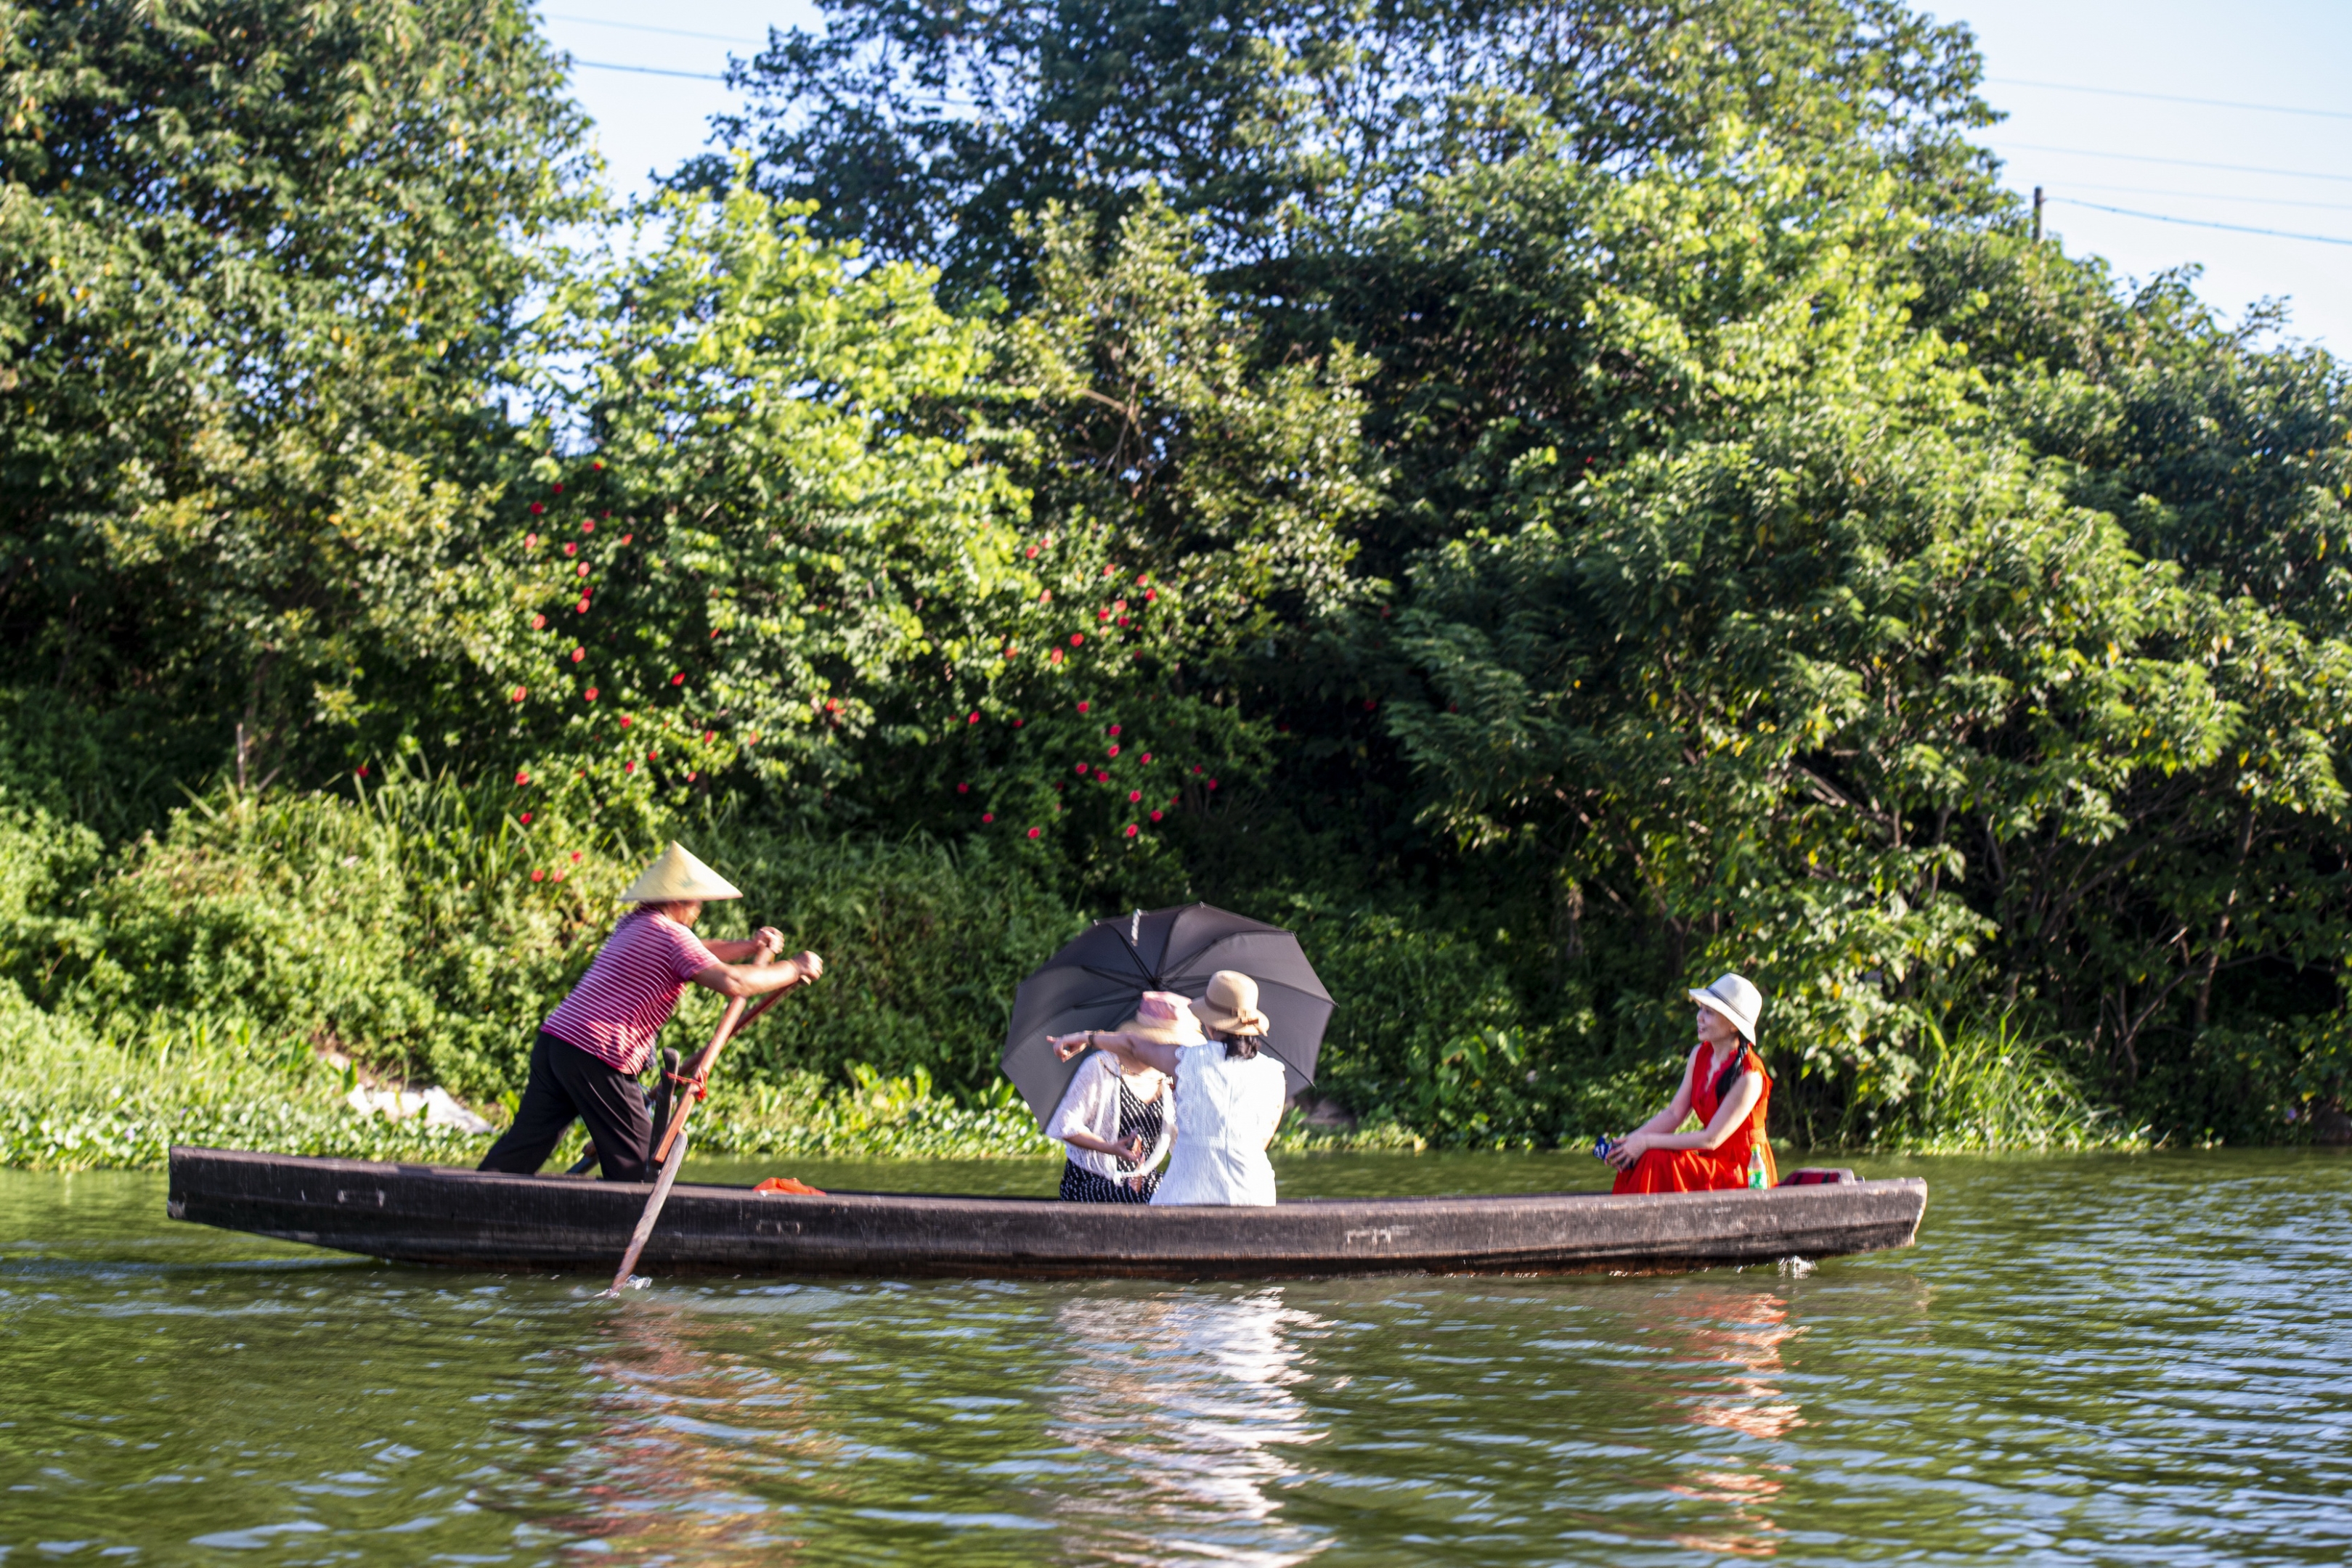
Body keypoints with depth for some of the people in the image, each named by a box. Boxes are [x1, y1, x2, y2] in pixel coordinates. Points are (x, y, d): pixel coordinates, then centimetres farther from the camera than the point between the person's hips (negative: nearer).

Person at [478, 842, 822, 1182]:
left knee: (525, 1144, 9)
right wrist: (794, 969, -4)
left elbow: (696, 955, 35)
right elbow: (732, 982, -15)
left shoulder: (635, 924, 22)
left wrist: (752, 947, 22)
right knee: (636, 1161, 0)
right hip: (596, 1056, -8)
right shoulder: (670, 934, -5)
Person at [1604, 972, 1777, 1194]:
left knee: (1657, 1161, -26)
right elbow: (1674, 1113, 4)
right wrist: (1631, 1139, -11)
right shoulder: (1700, 1055, 3)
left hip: (1744, 1173, -7)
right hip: (1713, 1162, 7)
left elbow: (1711, 1139, -20)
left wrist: (1647, 1142, -19)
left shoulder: (1749, 1076, -20)